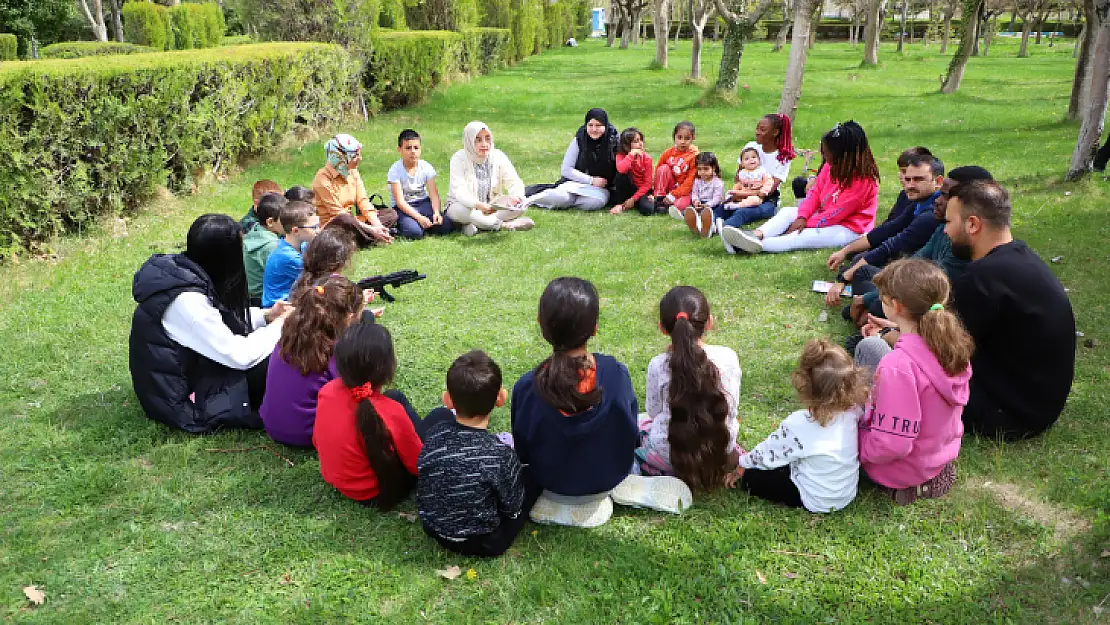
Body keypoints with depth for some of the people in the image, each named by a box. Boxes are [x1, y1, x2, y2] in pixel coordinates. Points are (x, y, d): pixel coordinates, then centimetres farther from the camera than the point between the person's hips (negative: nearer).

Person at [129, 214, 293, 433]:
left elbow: (225, 321, 15)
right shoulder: (185, 300, -29)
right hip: (180, 404, -10)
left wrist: (266, 316, 5)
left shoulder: (179, 271, -1)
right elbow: (239, 356, -26)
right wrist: (279, 325, -11)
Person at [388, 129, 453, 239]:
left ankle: (422, 225, 2)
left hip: (423, 203, 3)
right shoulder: (395, 170, -14)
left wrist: (436, 212, -29)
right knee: (414, 232, -33)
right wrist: (419, 217, -31)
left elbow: (433, 193, -9)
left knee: (446, 225, -21)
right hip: (404, 208, -3)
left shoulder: (426, 167, -4)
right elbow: (400, 201, -19)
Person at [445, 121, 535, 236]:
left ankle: (474, 225, -27)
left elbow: (514, 182, -8)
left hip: (491, 207, 3)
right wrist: (479, 205, -45)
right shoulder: (459, 159, -14)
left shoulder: (498, 156, -4)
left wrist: (517, 196, -34)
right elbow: (459, 191, -25)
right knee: (459, 210, -38)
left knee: (520, 206, -21)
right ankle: (505, 225, -34)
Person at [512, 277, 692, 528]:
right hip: (610, 476, 2)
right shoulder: (617, 374, -26)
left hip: (551, 483, -1)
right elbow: (630, 430, -8)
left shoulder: (526, 388, -27)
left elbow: (522, 453, -12)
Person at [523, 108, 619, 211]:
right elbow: (566, 170, -3)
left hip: (600, 189, 0)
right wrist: (591, 180, -11)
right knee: (561, 197, -33)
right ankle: (530, 199, -5)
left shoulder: (614, 141, -6)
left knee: (596, 202, -37)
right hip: (576, 183, 0)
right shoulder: (580, 140, -3)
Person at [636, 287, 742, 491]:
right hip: (720, 451, 3)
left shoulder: (658, 365, -18)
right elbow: (730, 408, -3)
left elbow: (653, 410, -2)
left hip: (669, 454, -2)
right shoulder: (728, 357, -14)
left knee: (638, 421, 29)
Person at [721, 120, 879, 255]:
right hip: (824, 216, 8)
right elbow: (815, 192, 0)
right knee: (787, 212, -7)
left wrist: (807, 223, -22)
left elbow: (838, 212, -23)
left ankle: (759, 245, -45)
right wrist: (802, 217, -17)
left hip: (848, 229, -8)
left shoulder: (864, 180, -22)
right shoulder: (831, 167, 1)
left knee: (806, 236, -31)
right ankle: (757, 235, -32)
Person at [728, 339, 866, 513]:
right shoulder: (852, 412, -17)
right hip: (848, 493, 6)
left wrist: (743, 464, 5)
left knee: (750, 475, 4)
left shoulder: (798, 424, -27)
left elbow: (770, 452, -9)